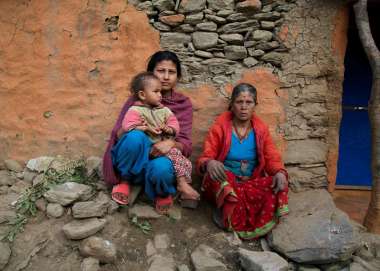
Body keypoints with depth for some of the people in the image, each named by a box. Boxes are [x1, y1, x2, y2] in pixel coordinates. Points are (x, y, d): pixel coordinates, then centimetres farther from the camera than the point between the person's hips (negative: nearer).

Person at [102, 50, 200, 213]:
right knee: (135, 137, -33)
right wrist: (132, 129, -24)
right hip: (130, 164, 0)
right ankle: (124, 180, -5)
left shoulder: (184, 104, 5)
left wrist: (171, 143, -24)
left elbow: (186, 144, 0)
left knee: (161, 168, -37)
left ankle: (162, 192, -2)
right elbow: (117, 135, -1)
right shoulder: (138, 99, 1)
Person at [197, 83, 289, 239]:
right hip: (223, 183, -3)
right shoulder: (220, 126, -4)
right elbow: (204, 158, -9)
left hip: (252, 183, 3)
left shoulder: (261, 128, 5)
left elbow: (272, 158, 1)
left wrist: (280, 172, -23)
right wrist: (209, 163, -35)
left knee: (278, 186, -26)